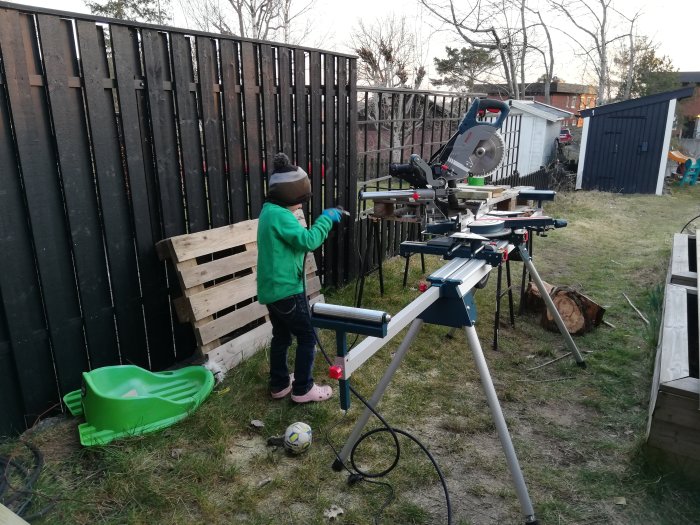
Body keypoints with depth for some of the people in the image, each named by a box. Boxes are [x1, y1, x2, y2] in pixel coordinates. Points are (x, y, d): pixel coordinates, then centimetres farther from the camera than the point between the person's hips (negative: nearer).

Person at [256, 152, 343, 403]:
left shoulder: (270, 211, 12)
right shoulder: (279, 215, -21)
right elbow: (308, 241, -27)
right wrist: (326, 219, -16)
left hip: (273, 288, 10)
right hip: (286, 289, -10)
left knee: (281, 336, 19)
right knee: (307, 337, 2)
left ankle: (279, 384, 31)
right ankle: (303, 389, 12)